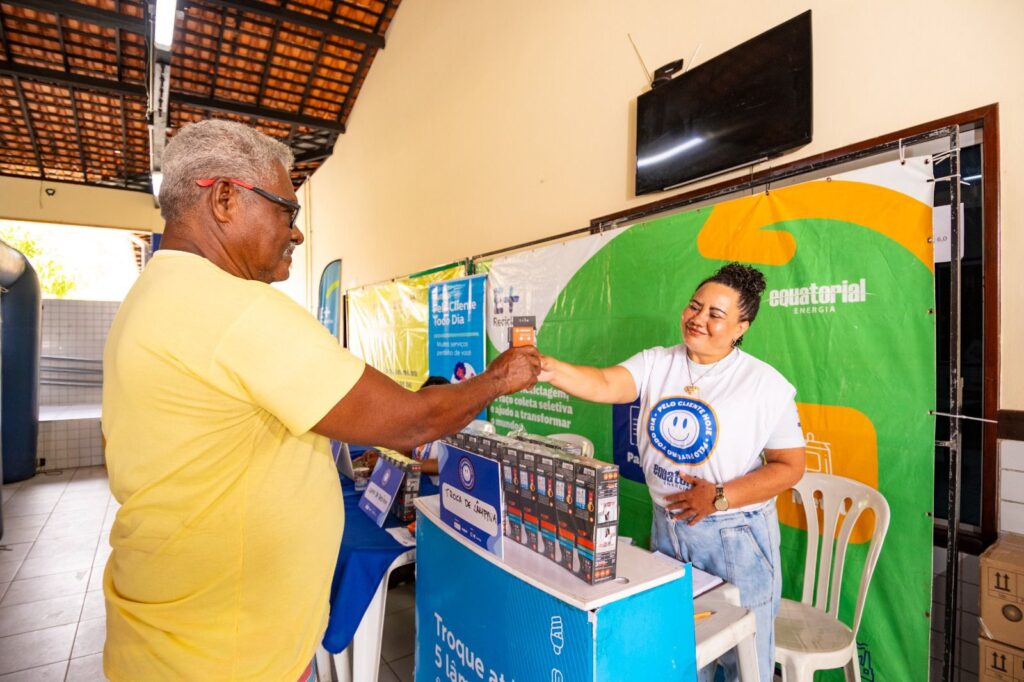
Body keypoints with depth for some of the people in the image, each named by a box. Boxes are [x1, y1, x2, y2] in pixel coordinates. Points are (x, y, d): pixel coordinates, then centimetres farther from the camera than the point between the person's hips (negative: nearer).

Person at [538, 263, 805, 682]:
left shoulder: (766, 384, -10)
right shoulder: (656, 364, -4)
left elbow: (790, 467, -7)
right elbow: (605, 385, -21)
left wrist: (721, 497, -19)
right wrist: (551, 369, -40)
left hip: (736, 538, -3)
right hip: (666, 529, 3)